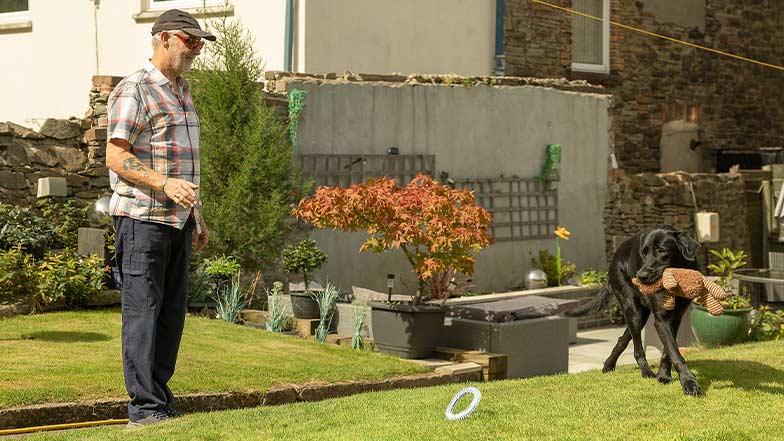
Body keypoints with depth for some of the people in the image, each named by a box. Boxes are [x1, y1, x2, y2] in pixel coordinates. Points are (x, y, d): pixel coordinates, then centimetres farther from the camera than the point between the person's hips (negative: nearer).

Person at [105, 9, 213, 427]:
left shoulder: (180, 90, 18)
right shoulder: (133, 90, -10)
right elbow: (116, 158, -16)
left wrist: (197, 217, 23)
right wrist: (165, 184, -29)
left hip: (177, 220, 9)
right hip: (142, 218, -9)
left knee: (171, 313, 9)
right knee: (142, 313, -7)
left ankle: (160, 401, 15)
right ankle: (144, 408, -5)